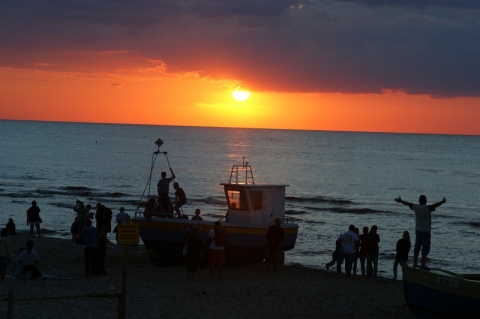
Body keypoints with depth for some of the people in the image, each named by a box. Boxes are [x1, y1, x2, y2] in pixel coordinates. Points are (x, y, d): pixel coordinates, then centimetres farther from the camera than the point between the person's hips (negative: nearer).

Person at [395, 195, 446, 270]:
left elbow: (408, 204, 16)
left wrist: (400, 201, 31)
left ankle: (415, 263, 21)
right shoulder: (427, 208, -16)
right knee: (425, 248, -3)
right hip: (426, 231, -6)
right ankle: (423, 264, -7)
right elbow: (435, 205, -32)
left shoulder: (416, 207, 1)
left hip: (418, 230, 6)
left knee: (417, 247, 15)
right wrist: (442, 202, -41)